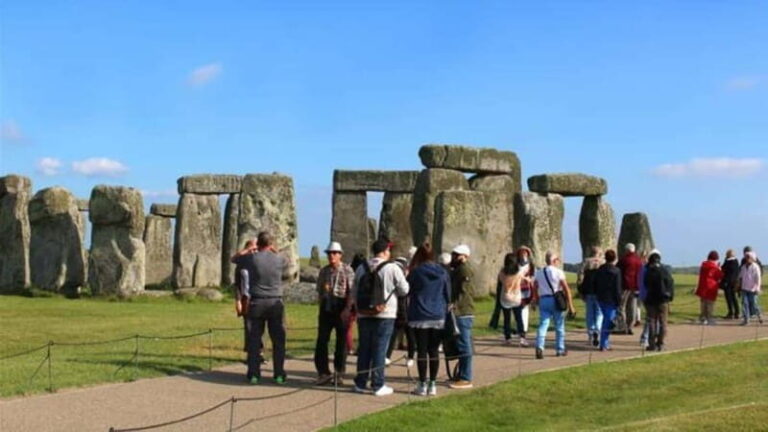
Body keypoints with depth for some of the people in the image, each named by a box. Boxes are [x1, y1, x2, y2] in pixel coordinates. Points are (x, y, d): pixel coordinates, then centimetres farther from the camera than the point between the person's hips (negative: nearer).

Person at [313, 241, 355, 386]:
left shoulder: (347, 270, -3)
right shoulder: (323, 271, 12)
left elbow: (352, 291, -7)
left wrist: (348, 310, -14)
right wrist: (321, 306, 12)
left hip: (341, 309, -4)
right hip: (326, 309, 4)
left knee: (341, 341, 4)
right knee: (321, 341, 0)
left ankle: (339, 373, 13)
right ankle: (323, 372, 7)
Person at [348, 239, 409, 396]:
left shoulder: (361, 268, 5)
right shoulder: (393, 269, -10)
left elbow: (354, 292, 11)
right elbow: (404, 290, -4)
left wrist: (351, 307, 24)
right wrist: (405, 278, 15)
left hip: (364, 314, 4)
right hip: (385, 314, -4)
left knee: (364, 348, 12)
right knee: (380, 349, 0)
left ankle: (361, 383, 18)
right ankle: (378, 385, 2)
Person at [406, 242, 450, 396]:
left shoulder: (416, 272, -8)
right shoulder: (443, 273, 2)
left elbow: (407, 291, 1)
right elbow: (448, 295, 7)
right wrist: (444, 309, 19)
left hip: (420, 317, -3)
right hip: (438, 317, 3)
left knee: (422, 351, 1)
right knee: (434, 351, 8)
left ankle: (422, 385, 3)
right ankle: (432, 385, 10)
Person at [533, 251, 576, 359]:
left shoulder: (539, 273, 9)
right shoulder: (558, 272, -6)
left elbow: (535, 289, 12)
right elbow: (566, 289, -10)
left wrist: (537, 301, 23)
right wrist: (570, 306, -8)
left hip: (543, 300, 3)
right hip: (556, 300, -3)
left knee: (543, 325, -2)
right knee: (559, 326, 11)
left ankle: (539, 347, -21)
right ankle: (560, 349, 20)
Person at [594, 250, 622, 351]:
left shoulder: (599, 270, 6)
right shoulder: (616, 271, -12)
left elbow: (595, 285, 10)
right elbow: (617, 288, -13)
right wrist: (618, 301, -8)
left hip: (601, 299, 6)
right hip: (611, 300, -6)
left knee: (606, 320, 19)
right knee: (608, 321, -2)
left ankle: (606, 343, 20)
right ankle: (604, 345, -6)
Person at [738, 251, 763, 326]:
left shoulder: (755, 267, -9)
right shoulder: (743, 267, 8)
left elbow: (758, 278, -11)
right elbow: (740, 277, 16)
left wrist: (757, 288, -14)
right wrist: (739, 286, 14)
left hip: (752, 289, -5)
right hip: (744, 289, 5)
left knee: (753, 304, 1)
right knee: (745, 303, -2)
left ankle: (758, 315, 27)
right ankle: (746, 319, 0)